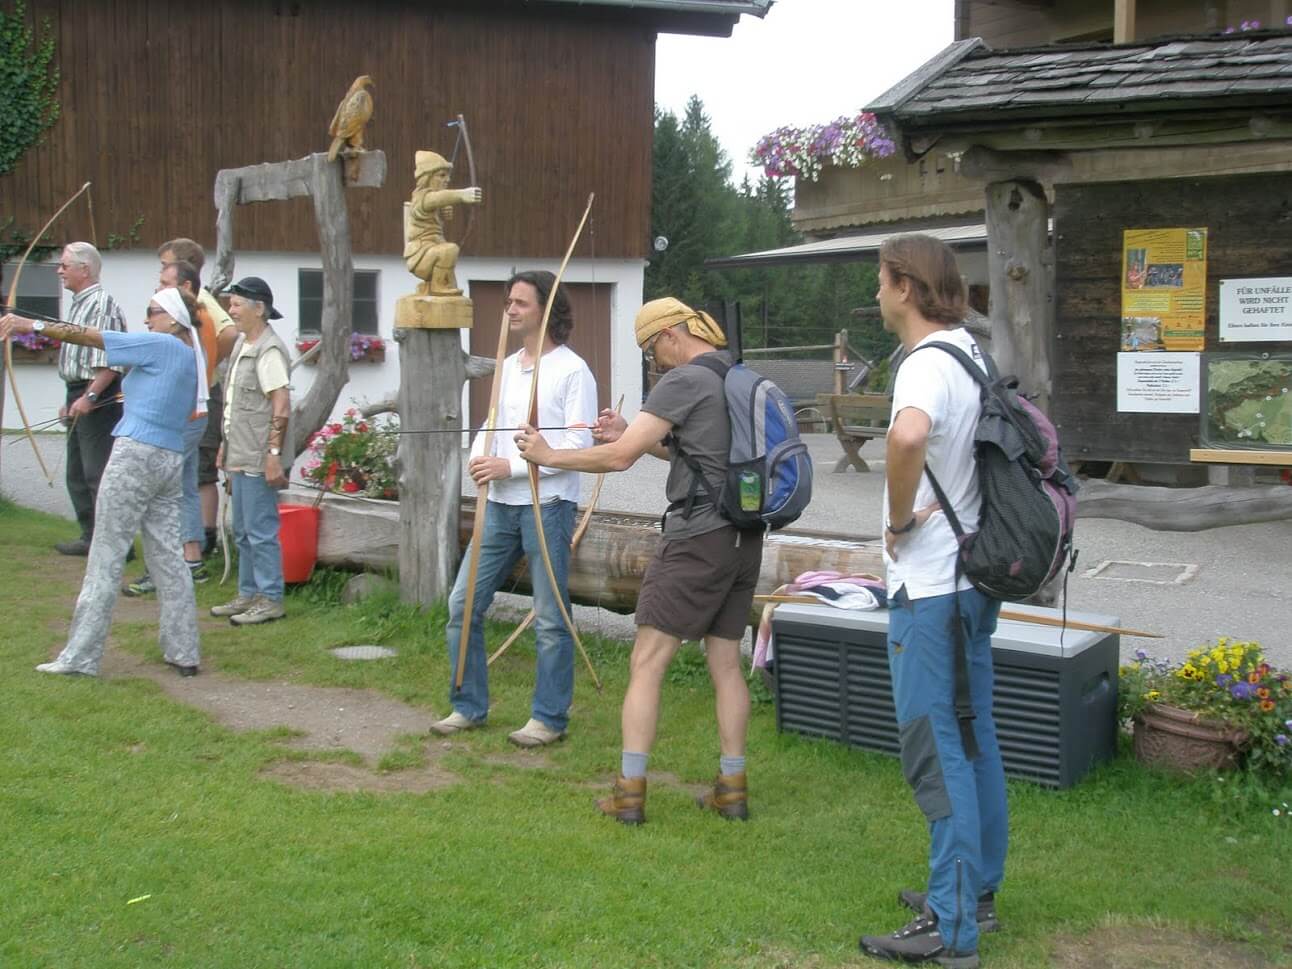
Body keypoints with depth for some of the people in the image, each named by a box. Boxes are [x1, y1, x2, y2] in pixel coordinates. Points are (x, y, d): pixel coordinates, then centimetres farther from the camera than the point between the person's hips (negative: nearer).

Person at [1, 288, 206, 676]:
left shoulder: (160, 345, -8)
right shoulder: (193, 355, 13)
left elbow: (93, 337, -8)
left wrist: (34, 326, -5)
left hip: (136, 454, -8)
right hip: (171, 458, 8)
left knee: (106, 557, -4)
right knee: (167, 555, 9)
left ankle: (80, 656, 0)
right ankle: (183, 652, 10)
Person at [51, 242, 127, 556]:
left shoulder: (102, 304, -15)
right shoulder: (79, 304, 17)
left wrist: (89, 397, -27)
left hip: (99, 400, -11)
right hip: (81, 396, 11)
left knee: (98, 473, -10)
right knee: (77, 475, 15)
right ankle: (91, 537, 22)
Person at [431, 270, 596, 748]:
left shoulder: (572, 370, -8)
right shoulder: (508, 367, 14)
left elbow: (578, 446, -15)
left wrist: (511, 466, -18)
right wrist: (478, 457, -4)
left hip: (548, 506, -7)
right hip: (500, 505, 7)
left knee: (550, 618, 2)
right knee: (463, 603, 7)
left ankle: (549, 718, 14)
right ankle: (469, 707, 21)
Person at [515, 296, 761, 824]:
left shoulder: (684, 381, -11)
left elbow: (619, 459, -14)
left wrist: (548, 455, -2)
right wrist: (632, 434, 16)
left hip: (698, 538, -8)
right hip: (744, 539, 8)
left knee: (647, 663, -1)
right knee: (725, 662, 13)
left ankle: (630, 792, 0)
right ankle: (732, 788, 18)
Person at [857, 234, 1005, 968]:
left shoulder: (928, 364, -19)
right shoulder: (973, 353, 11)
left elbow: (908, 435, -43)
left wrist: (901, 519, -24)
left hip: (929, 585, -10)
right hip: (974, 574, 10)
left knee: (938, 749, -4)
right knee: (974, 738, 17)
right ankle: (977, 892, 30)